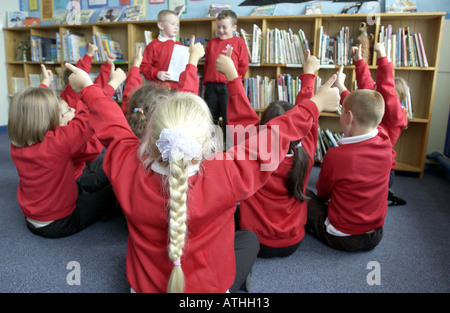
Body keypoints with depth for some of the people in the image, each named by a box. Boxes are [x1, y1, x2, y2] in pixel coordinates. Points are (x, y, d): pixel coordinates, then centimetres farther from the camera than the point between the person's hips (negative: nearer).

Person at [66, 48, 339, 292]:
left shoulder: (129, 171, -29)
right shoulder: (226, 175, -36)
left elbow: (111, 124, -11)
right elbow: (271, 138, -24)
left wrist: (88, 87, 9)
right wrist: (315, 105, -8)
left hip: (144, 285, 3)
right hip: (207, 286, -2)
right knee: (249, 238, 24)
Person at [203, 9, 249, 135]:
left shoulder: (239, 42, 2)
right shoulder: (212, 42, 15)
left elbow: (244, 66, 0)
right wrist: (206, 79, 12)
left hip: (228, 86, -4)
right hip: (211, 86, 5)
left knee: (229, 119, -1)